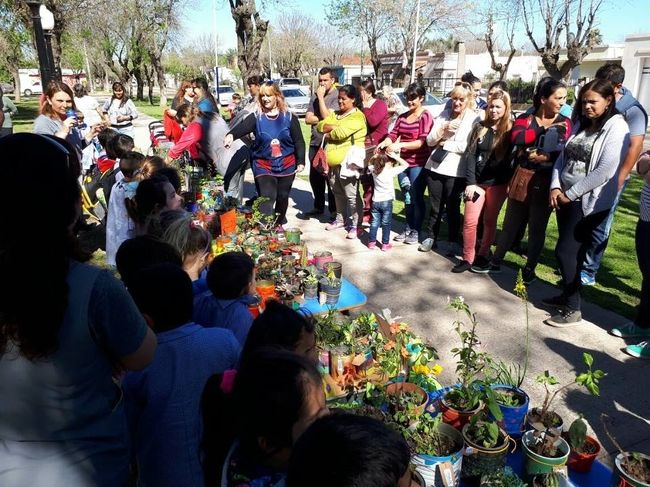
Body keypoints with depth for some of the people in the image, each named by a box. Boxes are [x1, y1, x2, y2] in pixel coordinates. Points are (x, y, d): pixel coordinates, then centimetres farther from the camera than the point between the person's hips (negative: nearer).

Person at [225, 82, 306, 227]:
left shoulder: (289, 117, -2)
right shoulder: (256, 117, -4)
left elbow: (299, 141, 1)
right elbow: (242, 127, -23)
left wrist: (301, 161, -5)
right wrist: (231, 134, -45)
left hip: (287, 165, 2)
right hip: (263, 166, -1)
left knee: (283, 197, 16)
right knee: (267, 198, -14)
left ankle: (279, 224, 38)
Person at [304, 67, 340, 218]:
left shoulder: (337, 96, -7)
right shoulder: (315, 96, 12)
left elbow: (327, 116, -17)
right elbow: (308, 119, 4)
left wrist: (321, 97, -12)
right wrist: (323, 119, -10)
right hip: (315, 142, 6)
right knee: (315, 177, 13)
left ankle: (334, 209, 11)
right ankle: (318, 206, 27)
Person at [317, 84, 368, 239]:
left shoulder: (357, 116, -10)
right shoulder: (335, 114, 17)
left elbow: (341, 133, -22)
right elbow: (320, 125, 6)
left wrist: (328, 134, -3)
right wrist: (333, 127, -12)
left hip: (347, 162, -8)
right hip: (333, 162, 8)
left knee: (352, 196, -3)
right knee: (338, 193, 19)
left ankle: (356, 225, 4)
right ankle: (340, 219, 33)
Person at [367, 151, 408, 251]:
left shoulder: (374, 171, 1)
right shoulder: (391, 171, -12)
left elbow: (369, 163, 24)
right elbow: (405, 164, -8)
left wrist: (375, 156, 9)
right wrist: (396, 157, -8)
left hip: (375, 201, 4)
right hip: (386, 201, -4)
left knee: (374, 222, 12)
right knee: (386, 224, 4)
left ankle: (372, 242, 17)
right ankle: (385, 244, 8)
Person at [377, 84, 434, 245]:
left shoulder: (425, 117, -8)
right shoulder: (402, 117, 12)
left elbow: (422, 141, -18)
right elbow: (393, 134, 3)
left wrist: (400, 145, -29)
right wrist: (383, 143, -19)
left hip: (418, 164, -6)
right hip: (403, 162, 6)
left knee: (416, 198, 0)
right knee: (407, 198, 13)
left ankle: (416, 231, 10)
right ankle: (408, 228, 23)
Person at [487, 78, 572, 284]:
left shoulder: (565, 123, 4)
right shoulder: (525, 119, 3)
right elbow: (517, 137, -19)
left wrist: (547, 157, -24)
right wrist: (543, 129, -17)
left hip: (545, 183, 0)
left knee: (537, 227, 8)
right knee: (511, 222, 9)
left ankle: (530, 268, 21)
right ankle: (496, 259, 23)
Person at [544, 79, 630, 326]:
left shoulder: (616, 128, -11)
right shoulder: (581, 124, 13)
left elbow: (604, 171, -18)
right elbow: (563, 157, 12)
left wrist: (570, 193, -14)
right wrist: (555, 186, -4)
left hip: (589, 202, -7)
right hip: (565, 197, 7)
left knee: (565, 251, -8)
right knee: (572, 250, 14)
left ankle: (573, 309, 4)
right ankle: (567, 295, 29)